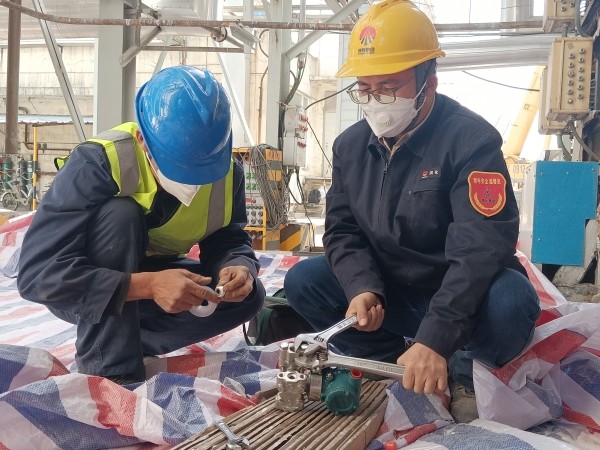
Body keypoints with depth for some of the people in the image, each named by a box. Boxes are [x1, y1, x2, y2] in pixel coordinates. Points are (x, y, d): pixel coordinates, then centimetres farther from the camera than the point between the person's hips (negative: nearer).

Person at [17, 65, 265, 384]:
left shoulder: (227, 171, -16)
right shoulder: (99, 161, -32)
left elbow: (228, 241, -6)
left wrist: (237, 268, -31)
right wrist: (147, 285, -44)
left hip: (151, 278, 5)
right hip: (83, 292, -4)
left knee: (248, 295, -17)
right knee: (119, 215, -34)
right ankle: (111, 371, -26)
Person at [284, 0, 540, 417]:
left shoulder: (471, 139, -19)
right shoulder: (350, 145, -1)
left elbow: (481, 248, -30)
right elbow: (343, 231, 1)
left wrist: (435, 339, -40)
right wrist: (362, 287, -22)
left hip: (463, 300, -4)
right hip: (389, 295, 5)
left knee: (511, 301, -36)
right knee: (303, 280, -11)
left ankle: (458, 373, -4)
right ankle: (397, 366, -6)